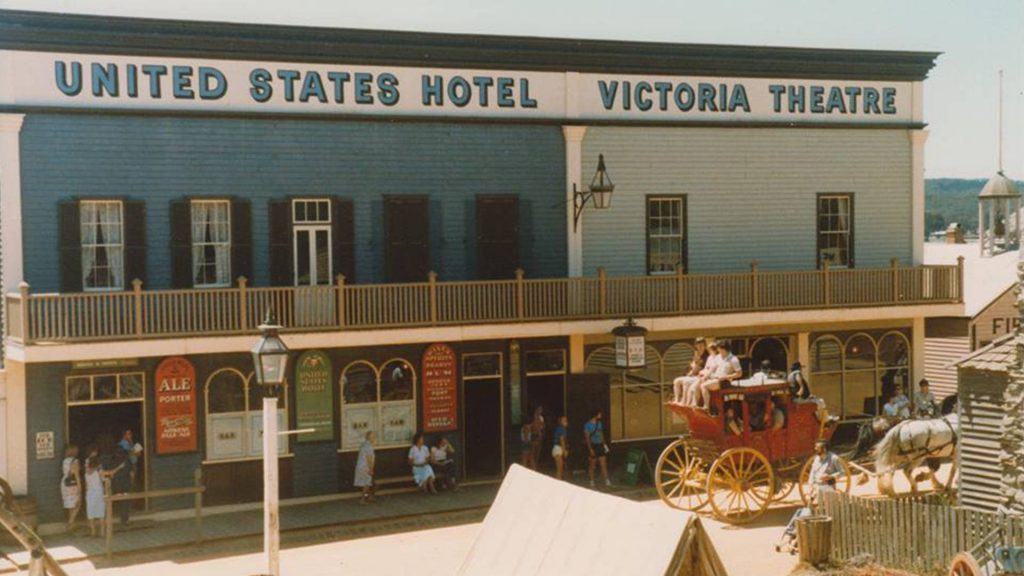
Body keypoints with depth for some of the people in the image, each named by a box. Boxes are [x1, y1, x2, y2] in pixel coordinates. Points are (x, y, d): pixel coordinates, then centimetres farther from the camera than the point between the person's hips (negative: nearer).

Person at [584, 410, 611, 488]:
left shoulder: (599, 423, 11)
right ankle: (591, 481, 13)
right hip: (593, 446, -5)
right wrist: (590, 449, -17)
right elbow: (587, 437, -12)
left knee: (603, 464, -3)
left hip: (600, 445, 5)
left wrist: (604, 444, 11)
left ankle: (606, 481, -6)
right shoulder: (588, 425, -10)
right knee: (592, 465, 3)